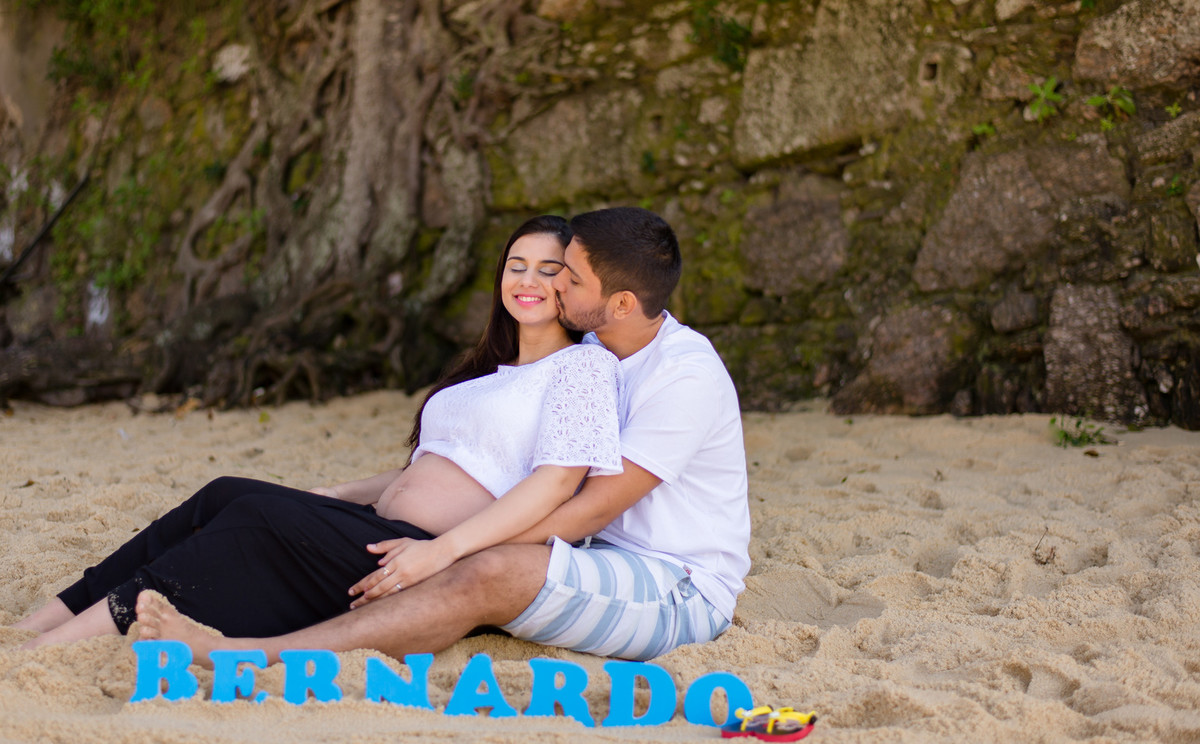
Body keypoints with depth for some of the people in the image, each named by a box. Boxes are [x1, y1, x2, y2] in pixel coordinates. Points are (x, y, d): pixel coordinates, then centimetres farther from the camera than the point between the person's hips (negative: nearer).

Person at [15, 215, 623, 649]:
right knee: (224, 496, -8)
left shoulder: (583, 366, -1)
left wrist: (439, 550, -23)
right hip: (379, 528, 8)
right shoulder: (490, 371, 26)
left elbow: (558, 480, -15)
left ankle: (56, 645, -25)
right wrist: (334, 497, 18)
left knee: (259, 515, -23)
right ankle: (39, 625, -10)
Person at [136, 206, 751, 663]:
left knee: (491, 574, -31)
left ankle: (255, 656, -33)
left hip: (682, 592, -9)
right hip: (610, 567, 9)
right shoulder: (593, 352, 10)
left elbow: (594, 509, -21)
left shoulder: (685, 375, -18)